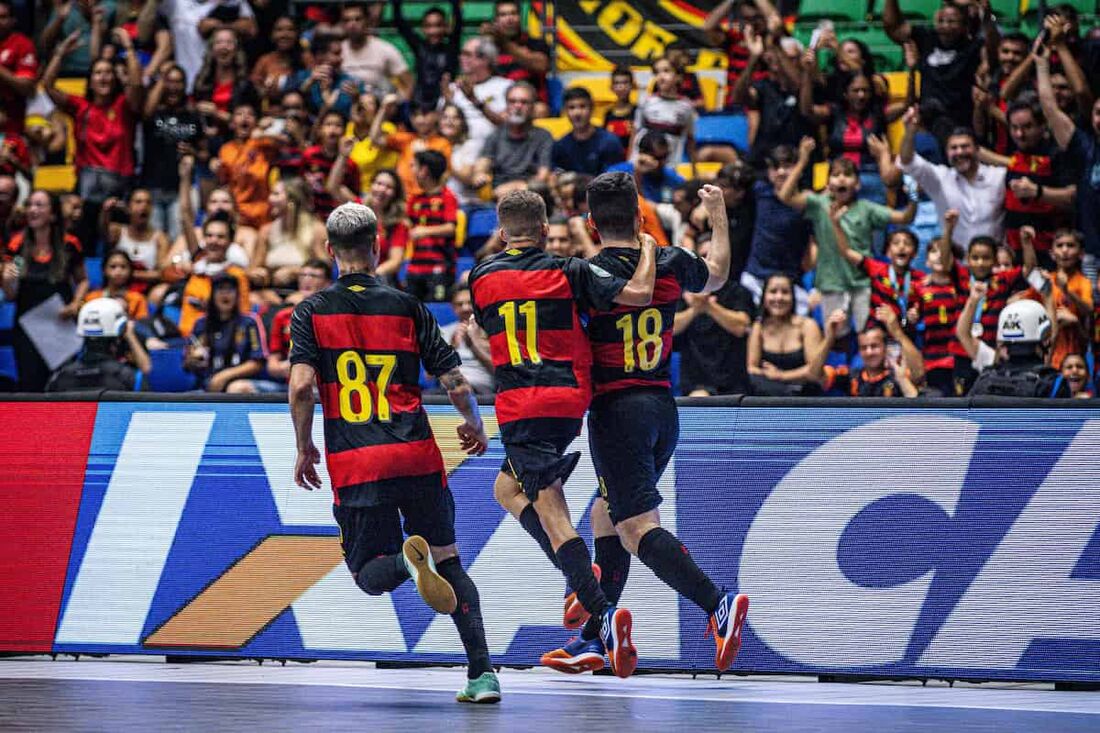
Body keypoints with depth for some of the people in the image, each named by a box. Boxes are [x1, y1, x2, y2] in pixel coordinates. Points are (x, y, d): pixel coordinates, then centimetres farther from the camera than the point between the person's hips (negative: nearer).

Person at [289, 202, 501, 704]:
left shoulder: (311, 311, 5)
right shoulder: (407, 307, 7)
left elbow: (301, 385, -7)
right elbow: (456, 385, 5)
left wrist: (304, 448, 7)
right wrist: (474, 427, 25)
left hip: (353, 463, -1)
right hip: (417, 454, 1)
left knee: (369, 574, 9)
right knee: (449, 561, 14)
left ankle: (408, 559, -29)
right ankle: (482, 672, -2)